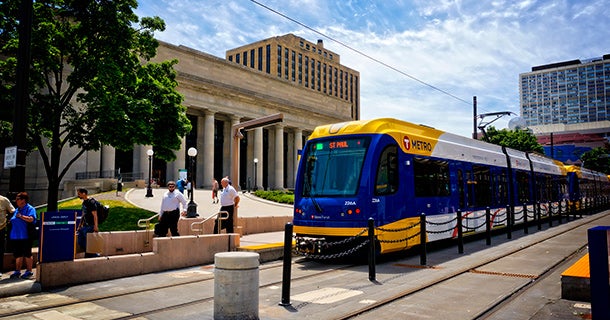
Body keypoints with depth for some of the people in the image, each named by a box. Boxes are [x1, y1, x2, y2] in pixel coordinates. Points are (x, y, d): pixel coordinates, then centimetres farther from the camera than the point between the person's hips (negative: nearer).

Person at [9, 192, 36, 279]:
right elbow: (12, 221, 28)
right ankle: (17, 271, 21)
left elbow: (31, 219, -23)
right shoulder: (17, 209, 18)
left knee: (27, 254, 0)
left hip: (25, 236, -8)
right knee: (18, 255, 13)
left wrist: (21, 216, -18)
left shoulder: (30, 209, -7)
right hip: (16, 236, 8)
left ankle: (29, 271, 8)